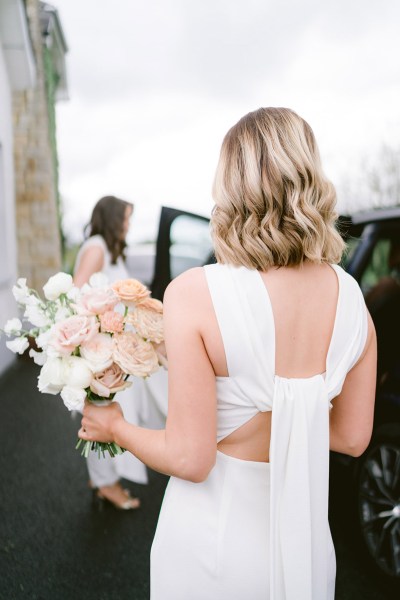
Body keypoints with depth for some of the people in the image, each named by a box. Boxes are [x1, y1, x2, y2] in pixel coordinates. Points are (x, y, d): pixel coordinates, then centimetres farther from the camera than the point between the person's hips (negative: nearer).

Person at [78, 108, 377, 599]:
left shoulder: (194, 294, -25)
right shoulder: (350, 296, -11)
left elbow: (190, 459, -20)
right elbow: (352, 438, -1)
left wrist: (114, 426, -2)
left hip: (214, 536, -3)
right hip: (305, 541, 4)